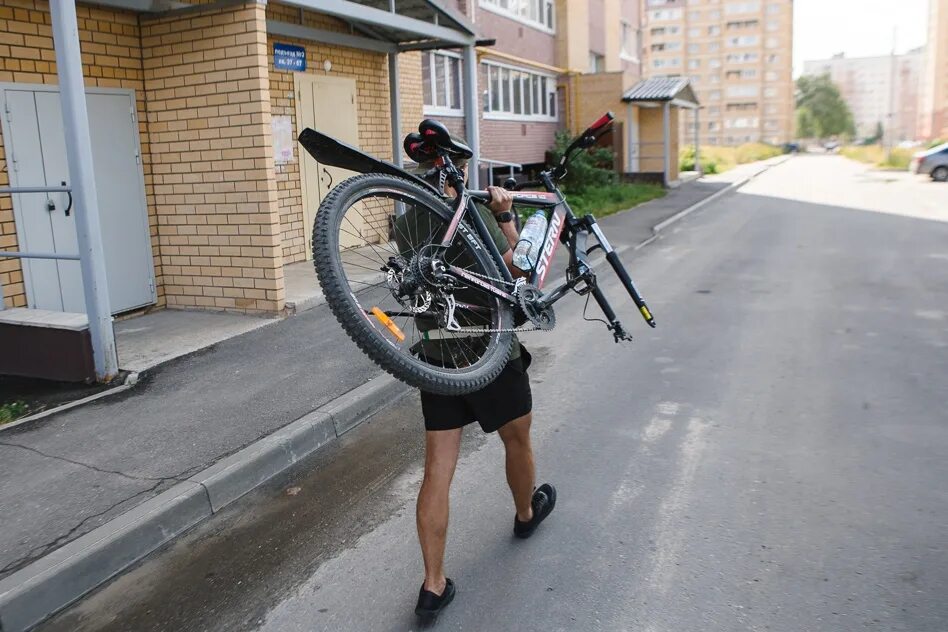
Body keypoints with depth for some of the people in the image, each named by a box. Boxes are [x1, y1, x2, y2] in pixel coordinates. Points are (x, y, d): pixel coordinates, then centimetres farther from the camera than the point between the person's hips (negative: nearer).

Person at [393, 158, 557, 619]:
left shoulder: (404, 226, 4)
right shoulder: (473, 212, -14)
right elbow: (516, 270, -11)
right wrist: (504, 214, -5)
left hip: (436, 357, 5)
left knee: (437, 471, 5)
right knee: (517, 440, 23)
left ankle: (433, 585, 7)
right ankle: (526, 513, 48)